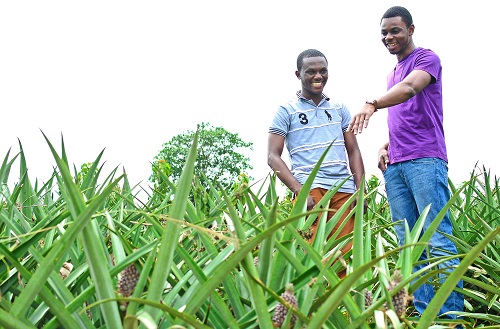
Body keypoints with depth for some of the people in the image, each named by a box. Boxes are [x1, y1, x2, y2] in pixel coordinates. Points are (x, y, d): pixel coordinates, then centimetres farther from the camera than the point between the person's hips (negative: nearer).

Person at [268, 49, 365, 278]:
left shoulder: (339, 109, 19)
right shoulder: (287, 111, 8)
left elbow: (353, 151, 20)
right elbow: (273, 157, 2)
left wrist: (360, 190, 5)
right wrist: (298, 190, -12)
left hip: (344, 189, 4)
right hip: (310, 187, -3)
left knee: (345, 255, -3)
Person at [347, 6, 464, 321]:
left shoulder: (426, 58, 3)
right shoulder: (392, 74, 25)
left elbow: (410, 88, -20)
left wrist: (372, 104, -37)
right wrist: (385, 147, 11)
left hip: (425, 159, -7)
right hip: (394, 166, 7)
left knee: (438, 239, -11)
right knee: (408, 243, 3)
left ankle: (452, 317, -8)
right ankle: (424, 314, 6)